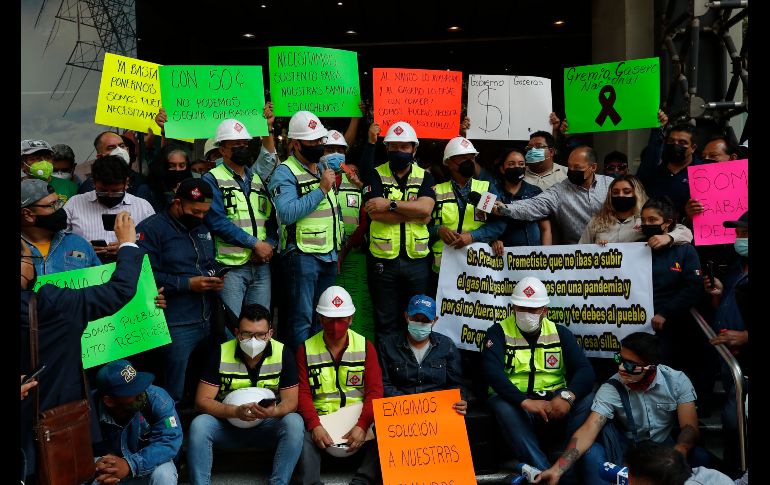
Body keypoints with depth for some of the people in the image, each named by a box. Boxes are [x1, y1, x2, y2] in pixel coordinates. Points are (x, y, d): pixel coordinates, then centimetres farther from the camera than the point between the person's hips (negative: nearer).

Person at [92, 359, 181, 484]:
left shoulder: (157, 398, -25)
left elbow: (169, 440, -29)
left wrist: (130, 464, -40)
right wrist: (98, 466, -35)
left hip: (148, 466, -1)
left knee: (164, 475, -31)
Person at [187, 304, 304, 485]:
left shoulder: (283, 354, -11)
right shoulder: (220, 354, -11)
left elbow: (290, 401, -10)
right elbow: (202, 400, -12)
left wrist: (274, 412, -34)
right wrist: (235, 411, -30)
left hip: (267, 426, 0)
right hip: (227, 424, 0)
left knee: (294, 423, -30)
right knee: (199, 424, -29)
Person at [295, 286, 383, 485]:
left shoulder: (365, 346, 6)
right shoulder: (306, 349, 6)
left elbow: (374, 391, -1)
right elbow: (303, 393, -1)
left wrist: (362, 425, -18)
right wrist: (315, 425, -19)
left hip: (358, 418, 1)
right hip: (320, 420, 0)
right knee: (303, 436, -32)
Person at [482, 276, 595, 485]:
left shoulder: (560, 333, 9)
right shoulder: (498, 332, 0)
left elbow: (585, 370, -6)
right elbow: (492, 371, -18)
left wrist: (567, 396, -28)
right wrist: (525, 401, -33)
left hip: (554, 400, 2)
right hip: (514, 399, -2)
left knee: (588, 401, -26)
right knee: (504, 408, -36)